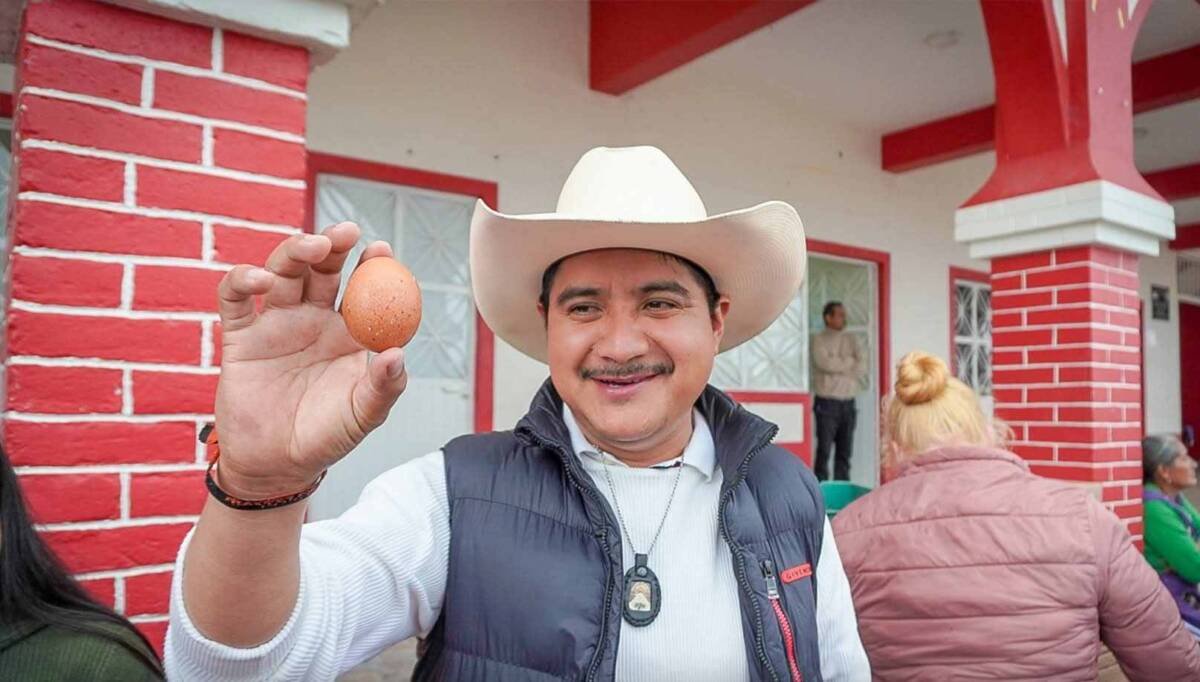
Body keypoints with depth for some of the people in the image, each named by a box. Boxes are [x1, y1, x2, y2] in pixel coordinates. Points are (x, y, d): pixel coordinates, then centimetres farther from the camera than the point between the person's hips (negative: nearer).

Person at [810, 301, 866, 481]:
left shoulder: (851, 339, 14)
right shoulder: (819, 340, 0)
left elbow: (862, 365, 3)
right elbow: (825, 363, -16)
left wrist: (837, 365, -10)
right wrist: (850, 362, -3)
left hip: (848, 403, 5)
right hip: (827, 403, -5)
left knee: (845, 452, 7)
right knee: (824, 451, -5)